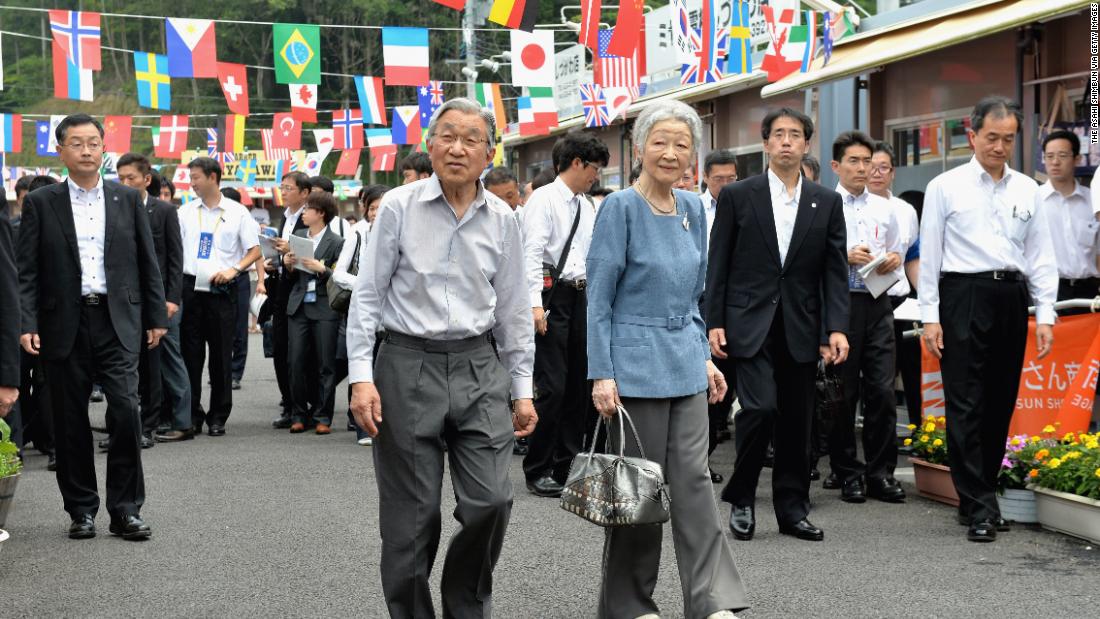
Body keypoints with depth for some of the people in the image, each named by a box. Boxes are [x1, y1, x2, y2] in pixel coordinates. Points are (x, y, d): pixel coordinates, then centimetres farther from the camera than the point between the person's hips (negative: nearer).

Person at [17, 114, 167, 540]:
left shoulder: (128, 199, 9)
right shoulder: (40, 204, 5)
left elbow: (148, 263, 10)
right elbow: (27, 272, 1)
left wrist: (156, 317, 7)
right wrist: (27, 325, -9)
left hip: (118, 322, 0)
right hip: (65, 325, 0)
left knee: (126, 410, -11)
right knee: (71, 423, 5)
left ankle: (125, 510, 0)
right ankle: (81, 511, 18)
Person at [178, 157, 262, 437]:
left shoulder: (237, 212, 2)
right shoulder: (185, 211, 10)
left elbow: (255, 250, 3)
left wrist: (233, 270, -12)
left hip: (221, 289, -2)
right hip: (190, 287, 2)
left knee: (221, 355, 2)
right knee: (190, 353, 2)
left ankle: (218, 416, 10)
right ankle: (192, 414, 10)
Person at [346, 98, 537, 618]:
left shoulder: (502, 220, 5)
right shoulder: (398, 207, -3)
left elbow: (514, 310, 11)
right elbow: (367, 295, -1)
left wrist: (522, 389, 11)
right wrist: (361, 376, -8)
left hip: (479, 367, 2)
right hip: (408, 365, -2)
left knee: (490, 501, -3)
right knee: (411, 516, 3)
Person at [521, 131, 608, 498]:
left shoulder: (587, 206, 17)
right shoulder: (544, 199, -6)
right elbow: (532, 253, -14)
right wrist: (535, 303, -22)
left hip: (581, 296, 8)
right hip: (553, 294, -8)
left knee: (578, 385, 10)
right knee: (552, 386, -8)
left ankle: (567, 466, 19)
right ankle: (537, 470, 2)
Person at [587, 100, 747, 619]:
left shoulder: (693, 209, 8)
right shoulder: (620, 207, -10)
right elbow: (599, 299, -11)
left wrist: (705, 357, 11)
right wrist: (601, 375, -16)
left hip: (686, 365, 5)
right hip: (635, 366, -5)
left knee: (693, 479, 2)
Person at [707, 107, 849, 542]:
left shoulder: (826, 203, 8)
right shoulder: (737, 196, 2)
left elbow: (835, 270, 5)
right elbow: (718, 265, 2)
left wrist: (836, 328, -4)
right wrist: (714, 322, -5)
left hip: (801, 327, 3)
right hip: (751, 322, -3)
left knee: (797, 421, 7)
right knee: (760, 408, -14)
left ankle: (792, 509, 18)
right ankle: (741, 499, 5)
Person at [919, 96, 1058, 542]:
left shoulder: (1027, 190, 12)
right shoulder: (945, 187, 2)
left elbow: (1041, 255, 11)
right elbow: (929, 255, 1)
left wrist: (1045, 314, 4)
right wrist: (930, 317, -4)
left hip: (1011, 298, 4)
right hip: (964, 296, -4)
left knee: (1001, 404, 8)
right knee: (966, 405, -7)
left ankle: (979, 495, 19)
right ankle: (980, 509, -5)